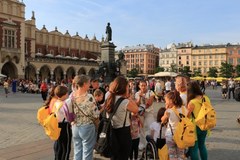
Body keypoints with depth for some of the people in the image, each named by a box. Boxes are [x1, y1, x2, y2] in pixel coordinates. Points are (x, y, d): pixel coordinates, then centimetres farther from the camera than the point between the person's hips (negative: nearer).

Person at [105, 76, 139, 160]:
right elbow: (136, 109, -8)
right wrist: (128, 97, -5)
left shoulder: (109, 98, -2)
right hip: (123, 132, -7)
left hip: (112, 131, 7)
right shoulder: (125, 102, -22)